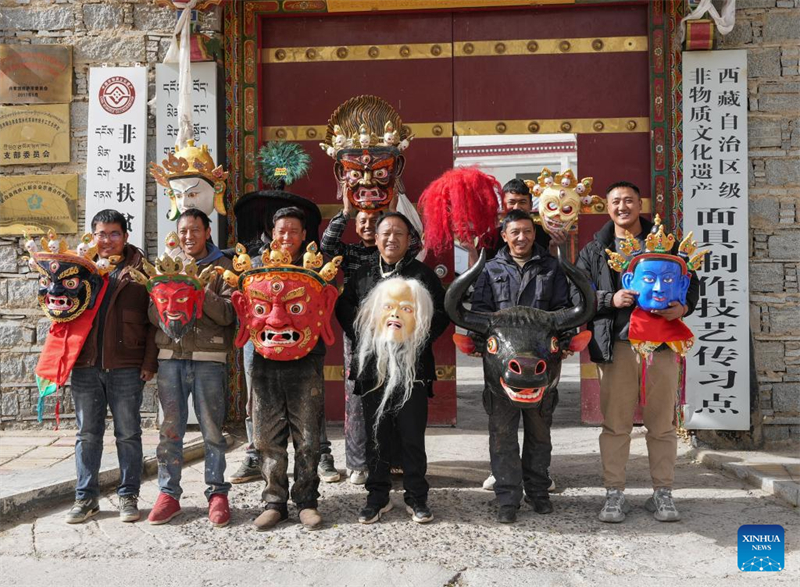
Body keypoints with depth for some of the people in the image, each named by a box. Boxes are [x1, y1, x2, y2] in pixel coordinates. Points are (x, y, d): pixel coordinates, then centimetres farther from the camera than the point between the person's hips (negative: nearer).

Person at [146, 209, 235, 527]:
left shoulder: (222, 266, 6)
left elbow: (228, 314, -5)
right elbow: (153, 313, 9)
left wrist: (200, 292, -16)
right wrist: (170, 299, -12)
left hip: (209, 357, -2)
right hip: (171, 354, 3)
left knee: (212, 429, 1)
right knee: (170, 428, 6)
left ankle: (217, 492, 11)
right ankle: (168, 492, 15)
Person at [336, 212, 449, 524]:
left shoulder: (422, 274, 3)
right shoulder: (363, 275, 11)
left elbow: (441, 312, 2)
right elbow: (343, 307, 20)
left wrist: (417, 341, -8)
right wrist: (359, 338, 6)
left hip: (412, 369, -2)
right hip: (372, 370, 2)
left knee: (412, 436, 3)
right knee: (376, 436, 9)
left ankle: (417, 497, 17)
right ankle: (377, 496, 21)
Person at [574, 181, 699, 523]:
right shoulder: (594, 250, 10)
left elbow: (691, 282, 12)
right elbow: (578, 293, 4)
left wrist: (682, 307, -9)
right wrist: (610, 299, -13)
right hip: (615, 345, 0)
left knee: (662, 423, 5)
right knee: (615, 424, 3)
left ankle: (663, 494, 17)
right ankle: (615, 494, 12)